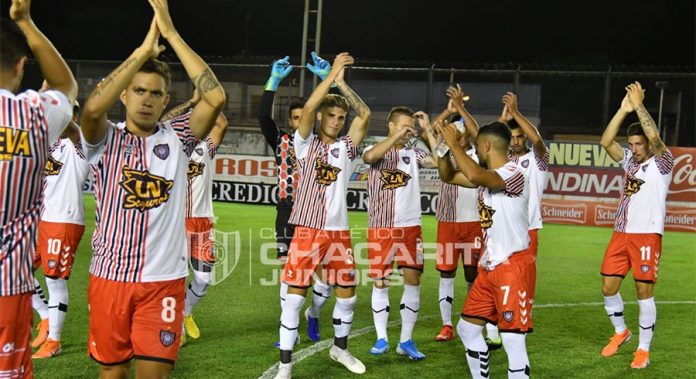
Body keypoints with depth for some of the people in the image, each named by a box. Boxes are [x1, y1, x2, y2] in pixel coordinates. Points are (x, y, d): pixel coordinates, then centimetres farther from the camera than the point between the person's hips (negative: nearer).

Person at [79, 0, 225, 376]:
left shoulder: (176, 138, 3)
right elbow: (92, 108, -24)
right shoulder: (107, 140, -1)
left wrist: (171, 32, -13)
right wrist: (144, 49, -20)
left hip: (164, 280, 0)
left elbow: (216, 98, -13)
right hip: (110, 276, 0)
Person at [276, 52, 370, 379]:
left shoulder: (345, 146, 8)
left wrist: (342, 82, -3)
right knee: (294, 295, -3)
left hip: (338, 231, 4)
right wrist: (331, 74, -12)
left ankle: (340, 347, 35)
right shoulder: (305, 143, 1)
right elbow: (307, 109, -15)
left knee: (347, 293, 12)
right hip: (307, 230, -4)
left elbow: (365, 115, -2)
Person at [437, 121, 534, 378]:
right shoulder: (487, 176, 11)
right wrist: (442, 145, 6)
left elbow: (473, 176, -37)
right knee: (467, 329, 17)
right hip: (489, 268, 10)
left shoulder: (513, 175, -19)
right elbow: (448, 176, 21)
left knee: (513, 342, -9)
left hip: (514, 267, -10)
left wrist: (454, 143, -24)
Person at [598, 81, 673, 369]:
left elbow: (655, 136, -23)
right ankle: (620, 332, 30)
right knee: (608, 287, 7)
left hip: (647, 236, -6)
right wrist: (623, 109, -10)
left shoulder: (661, 163, -4)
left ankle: (643, 349, 9)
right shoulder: (629, 160, 11)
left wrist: (639, 105, -18)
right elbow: (606, 141, -3)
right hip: (621, 234, 6)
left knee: (644, 292, -2)